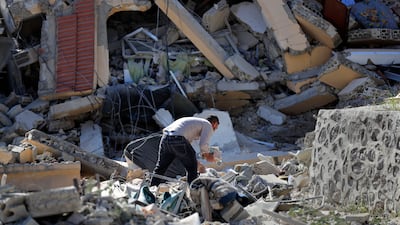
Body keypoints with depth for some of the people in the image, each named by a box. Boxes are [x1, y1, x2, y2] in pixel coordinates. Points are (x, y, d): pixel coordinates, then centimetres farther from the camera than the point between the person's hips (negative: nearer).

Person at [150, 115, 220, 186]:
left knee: (161, 167, 19)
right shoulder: (208, 125, 12)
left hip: (165, 137, 8)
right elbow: (203, 144, -4)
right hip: (177, 139, -8)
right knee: (192, 167, 7)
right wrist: (207, 155, 15)